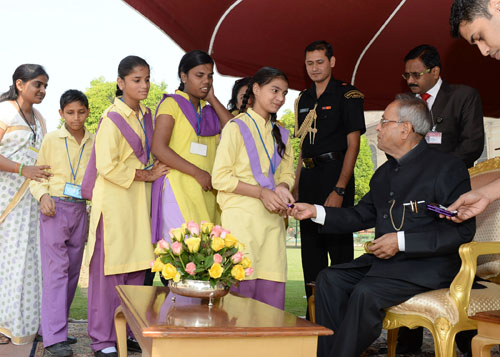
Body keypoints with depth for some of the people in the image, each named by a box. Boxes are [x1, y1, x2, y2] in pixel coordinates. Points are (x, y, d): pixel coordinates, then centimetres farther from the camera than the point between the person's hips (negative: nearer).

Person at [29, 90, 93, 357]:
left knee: (73, 270, 8)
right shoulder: (51, 140, 0)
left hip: (80, 210, 4)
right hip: (55, 208, -4)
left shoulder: (94, 143, 7)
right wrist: (43, 195, -13)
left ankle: (56, 326, 22)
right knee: (56, 269, -8)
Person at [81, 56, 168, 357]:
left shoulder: (145, 114, 13)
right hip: (114, 200, -7)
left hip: (140, 200, 7)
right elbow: (107, 166, -16)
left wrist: (152, 171, 8)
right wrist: (146, 175, -11)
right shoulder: (112, 118, -10)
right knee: (110, 269, -3)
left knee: (136, 269, 8)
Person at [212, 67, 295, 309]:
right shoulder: (236, 128, -1)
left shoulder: (281, 134, 19)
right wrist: (262, 192, -15)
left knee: (272, 285, -1)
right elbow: (220, 178, -7)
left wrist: (282, 188, -2)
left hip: (272, 218, 6)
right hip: (241, 217, -5)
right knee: (242, 284, -9)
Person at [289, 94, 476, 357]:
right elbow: (361, 215, 22)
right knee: (329, 279, -11)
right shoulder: (384, 173, 17)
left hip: (428, 265, -7)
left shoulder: (447, 167, -8)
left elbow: (462, 230, -15)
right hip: (384, 259, 8)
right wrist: (315, 212, 10)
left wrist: (402, 241, -19)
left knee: (366, 292, -29)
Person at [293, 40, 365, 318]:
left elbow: (353, 144, -10)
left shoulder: (347, 95, -4)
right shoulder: (304, 99, 16)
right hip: (309, 175, 7)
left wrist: (339, 190, -18)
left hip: (335, 173, -7)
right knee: (311, 247, 10)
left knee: (339, 244, -5)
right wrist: (296, 187, 11)